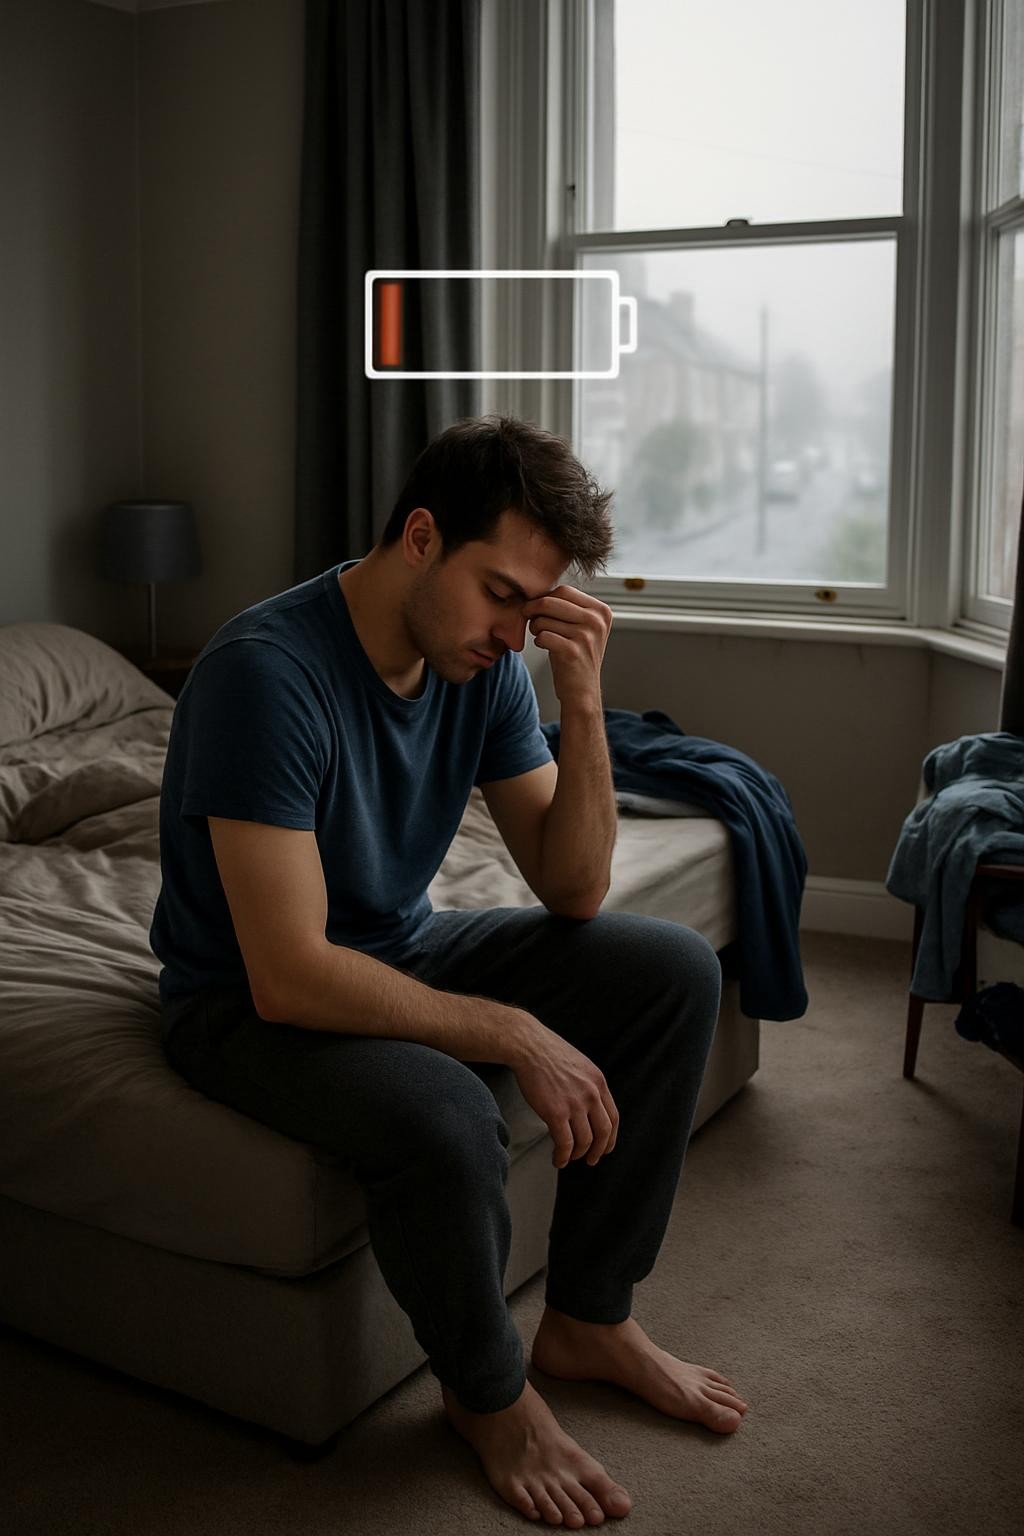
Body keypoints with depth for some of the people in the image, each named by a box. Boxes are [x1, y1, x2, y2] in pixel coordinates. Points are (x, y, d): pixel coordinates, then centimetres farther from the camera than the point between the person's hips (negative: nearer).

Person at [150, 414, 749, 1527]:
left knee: (675, 970, -4)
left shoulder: (485, 663, -6)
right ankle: (487, 1392, -2)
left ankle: (587, 1320, 8)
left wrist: (582, 703, -20)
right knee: (446, 1118, -36)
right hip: (247, 1003, -7)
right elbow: (289, 979, -33)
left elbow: (572, 891, -6)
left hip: (402, 949, 8)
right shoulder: (268, 670, -29)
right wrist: (515, 1035, -29)